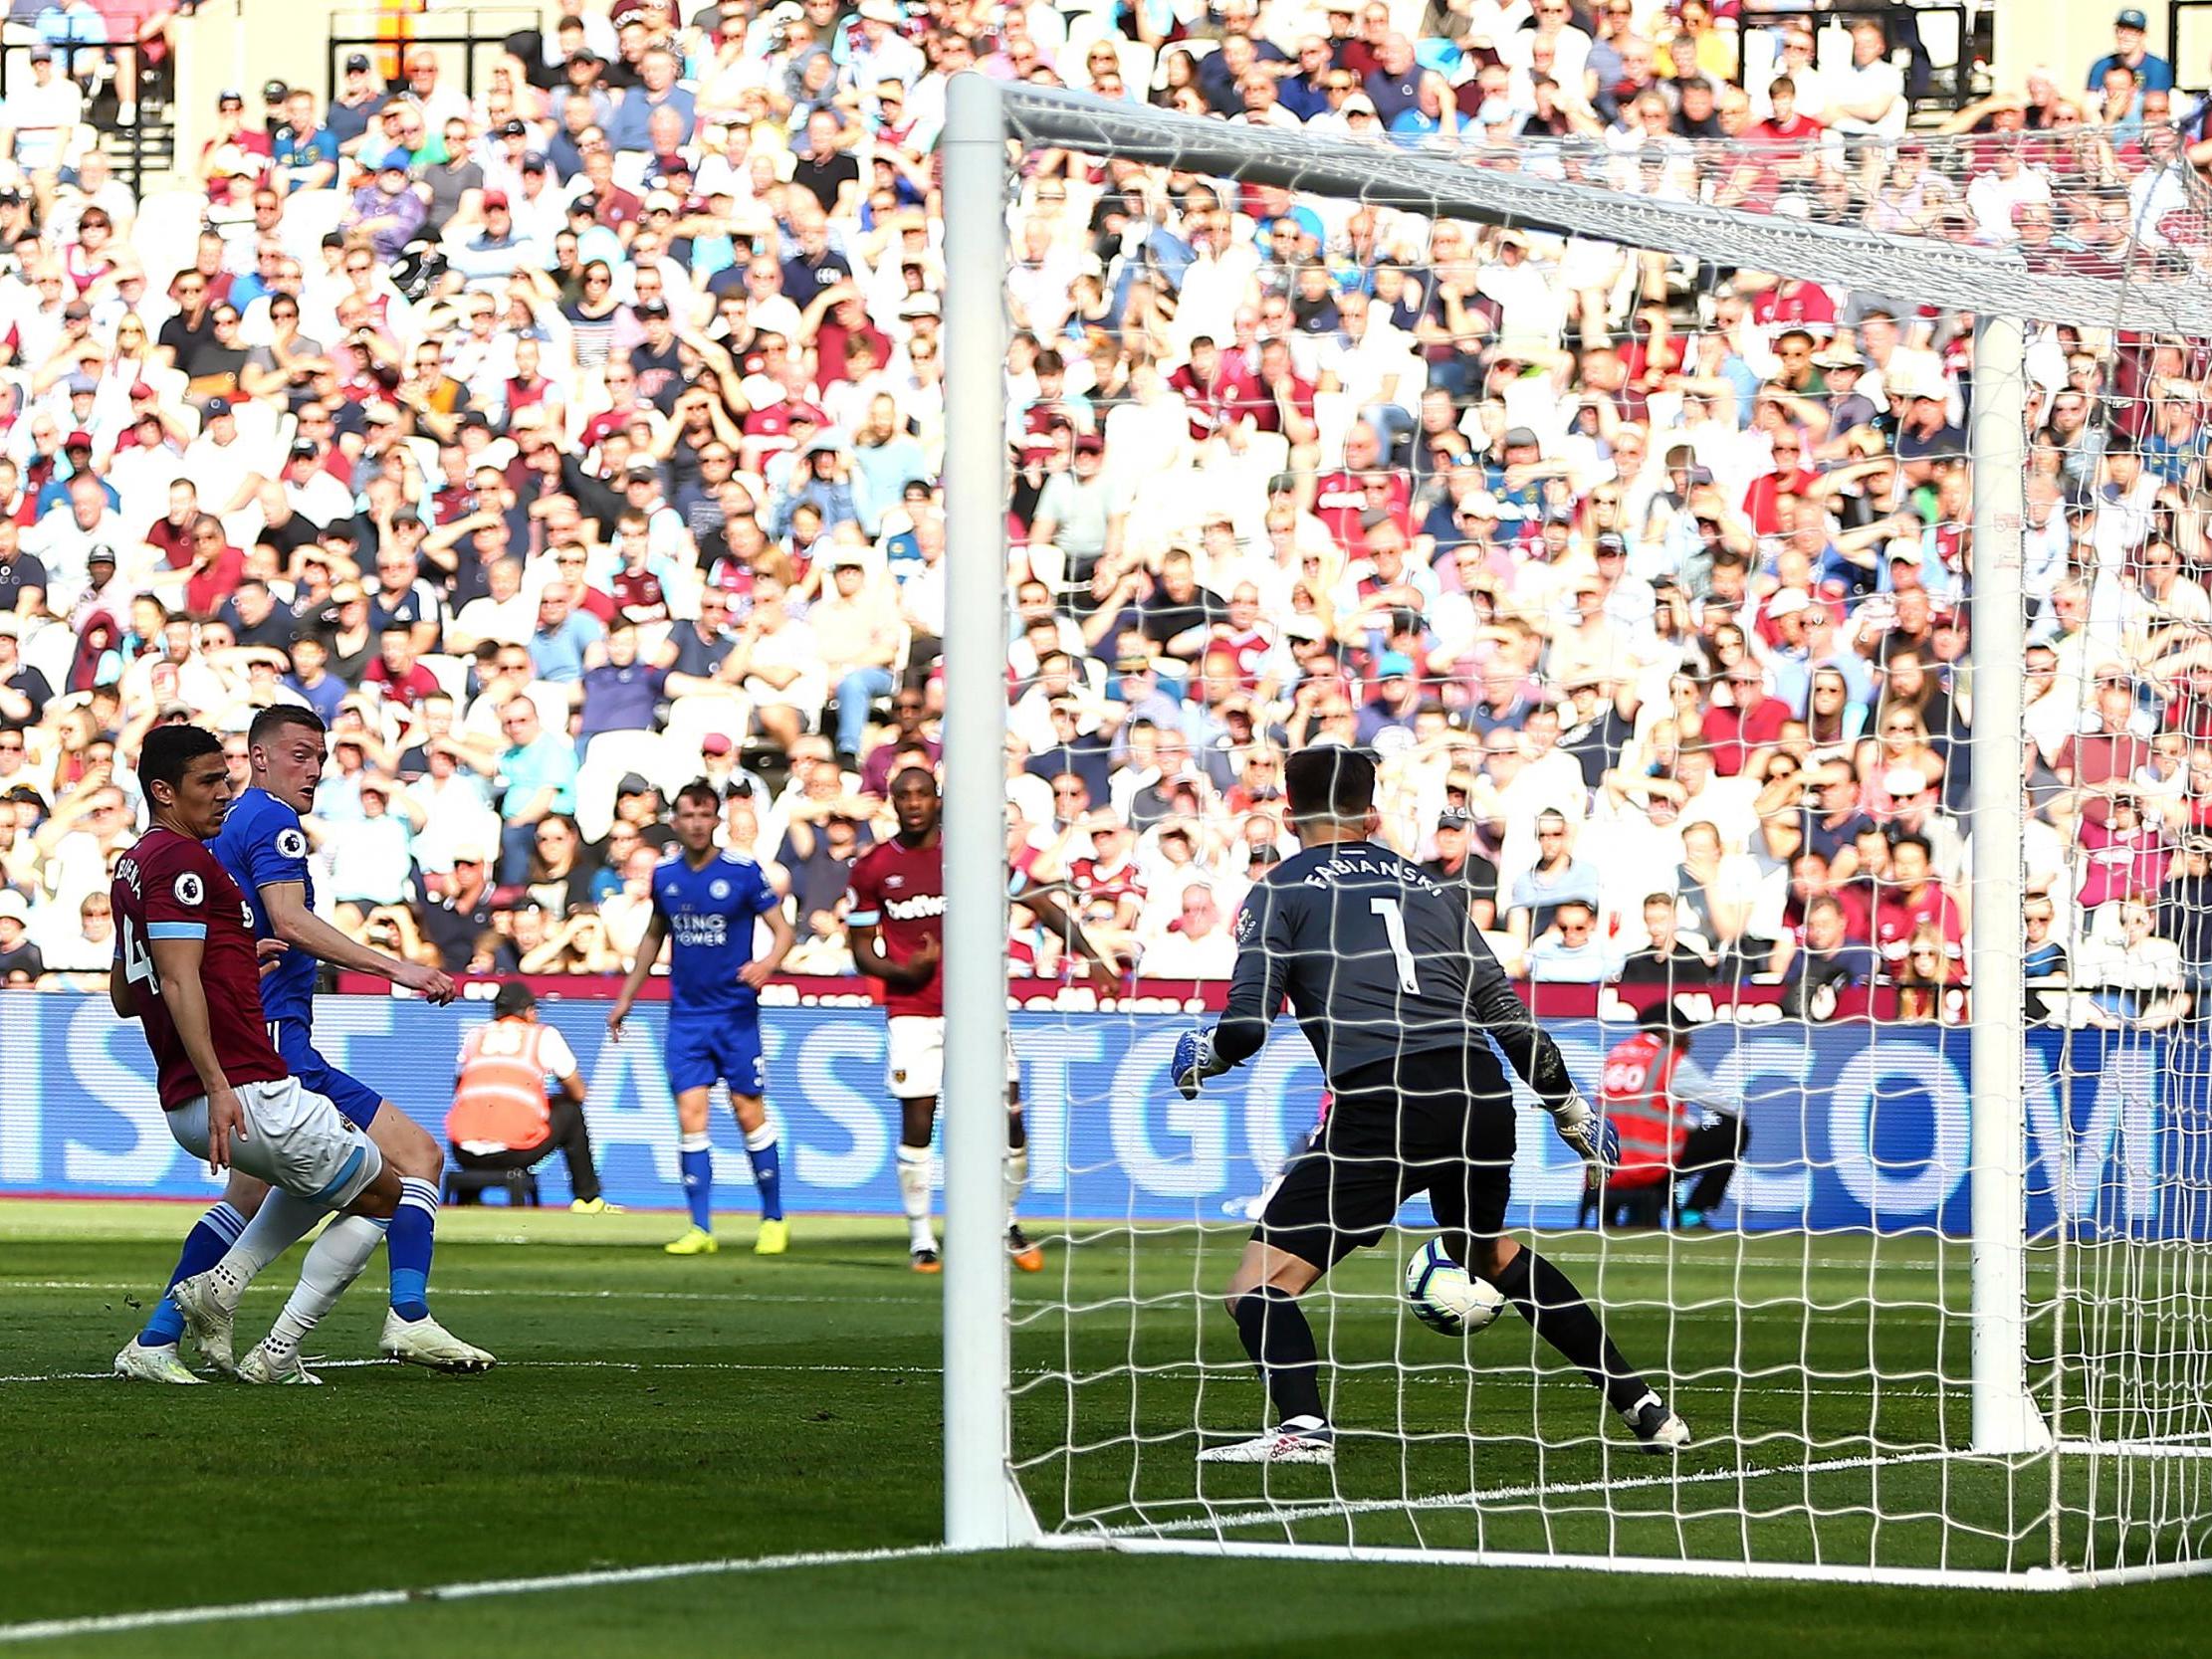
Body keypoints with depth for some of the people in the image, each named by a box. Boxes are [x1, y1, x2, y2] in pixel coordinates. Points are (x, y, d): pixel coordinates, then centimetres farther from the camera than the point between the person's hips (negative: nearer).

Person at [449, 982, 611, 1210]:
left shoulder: (475, 1035, 19)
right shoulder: (545, 1035, 12)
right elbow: (578, 1093, 18)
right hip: (516, 1152, -3)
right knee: (570, 1112, 24)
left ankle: (468, 1197, 28)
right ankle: (587, 1198, 29)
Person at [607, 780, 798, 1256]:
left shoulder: (742, 872, -7)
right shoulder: (664, 875, 6)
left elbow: (784, 930, -5)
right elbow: (654, 936, 20)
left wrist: (768, 962, -26)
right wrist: (626, 998, 23)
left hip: (736, 1013, -3)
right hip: (686, 1015, 3)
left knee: (749, 1114, -1)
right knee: (690, 1117, -5)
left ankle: (774, 1219, 13)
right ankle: (701, 1229, -2)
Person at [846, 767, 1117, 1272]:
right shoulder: (874, 867, 4)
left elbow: (1041, 903, 3)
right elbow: (861, 948, 9)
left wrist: (1090, 955, -6)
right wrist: (901, 970, -12)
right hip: (912, 1012, 0)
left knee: (1009, 1119, -4)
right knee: (916, 1124, -4)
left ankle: (1008, 1223, 16)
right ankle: (920, 1238, 7)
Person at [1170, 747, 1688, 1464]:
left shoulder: (1281, 889, 9)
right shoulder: (1426, 886, 23)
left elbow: (1247, 1023, -1)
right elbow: (1505, 1009, 23)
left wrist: (1201, 1055, 21)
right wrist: (1567, 1102, 34)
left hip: (1379, 1106, -6)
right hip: (1482, 1096, 6)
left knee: (1259, 1286, -2)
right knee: (1493, 1251, 33)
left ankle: (1302, 1425, -29)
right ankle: (1644, 1408, 32)